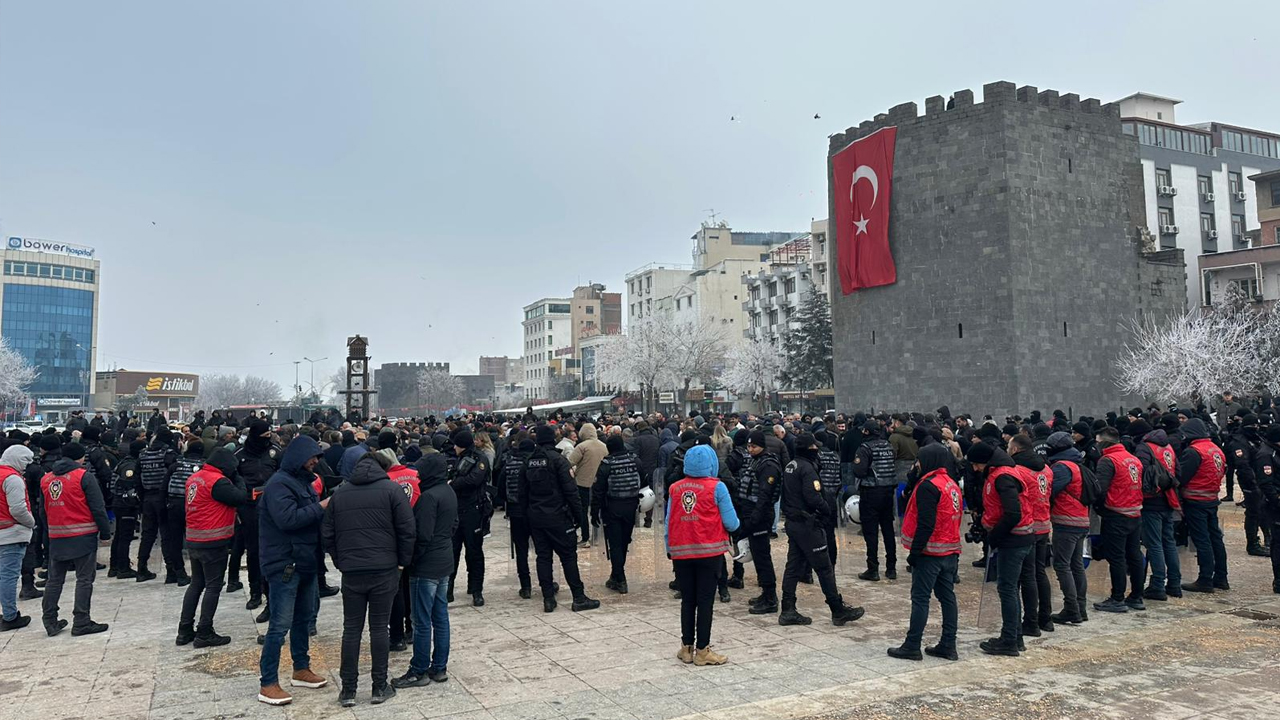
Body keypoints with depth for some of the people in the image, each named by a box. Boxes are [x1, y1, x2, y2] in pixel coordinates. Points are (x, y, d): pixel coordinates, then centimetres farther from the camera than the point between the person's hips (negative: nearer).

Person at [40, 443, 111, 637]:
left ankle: (50, 621, 17)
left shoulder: (46, 479, 10)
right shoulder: (84, 475, -8)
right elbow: (98, 508, -10)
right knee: (84, 579, -1)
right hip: (83, 536, -6)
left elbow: (43, 510, 17)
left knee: (55, 579, 14)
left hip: (56, 538, 6)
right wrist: (106, 532, -4)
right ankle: (81, 622, -2)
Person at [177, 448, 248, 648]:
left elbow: (186, 506, 17)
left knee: (196, 584, 18)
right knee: (213, 586, 0)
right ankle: (204, 633, 3)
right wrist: (237, 479, -3)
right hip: (214, 543, -9)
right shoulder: (218, 481, -18)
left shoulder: (193, 477, 9)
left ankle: (185, 631, 22)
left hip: (193, 541, 9)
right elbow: (241, 497, -16)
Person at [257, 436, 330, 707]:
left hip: (305, 562, 10)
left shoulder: (303, 481, 14)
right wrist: (320, 507, -21)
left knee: (304, 618, 18)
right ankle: (268, 684, 3)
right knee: (280, 625, -6)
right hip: (284, 564, -10)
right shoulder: (279, 484, -16)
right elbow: (287, 518, -28)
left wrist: (325, 506, -3)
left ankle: (301, 669, 31)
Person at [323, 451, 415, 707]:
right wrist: (403, 560, 4)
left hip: (351, 571, 3)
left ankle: (348, 690, 14)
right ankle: (380, 688, 13)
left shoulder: (339, 492, 7)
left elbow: (327, 533, 9)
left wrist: (340, 561, 16)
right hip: (384, 570, -2)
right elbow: (407, 529, -8)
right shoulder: (391, 489, -5)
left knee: (351, 629, 10)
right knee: (380, 628, 6)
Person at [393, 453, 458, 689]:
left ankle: (419, 671, 10)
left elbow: (423, 535, -21)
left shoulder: (429, 496, -19)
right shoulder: (450, 492, 8)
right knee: (440, 617, 14)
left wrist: (410, 561, -11)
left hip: (426, 566, -9)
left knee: (422, 621, 1)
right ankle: (439, 668, 21)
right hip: (445, 563, 9)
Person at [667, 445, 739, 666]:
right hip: (709, 552, -4)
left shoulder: (675, 488, 3)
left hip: (681, 552, 4)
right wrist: (735, 524, 13)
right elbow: (731, 523, -9)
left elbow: (669, 522, 5)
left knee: (687, 601, 12)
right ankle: (702, 650, 8)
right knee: (705, 602, 3)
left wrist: (669, 548, 12)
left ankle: (687, 648, 19)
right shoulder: (717, 487, -9)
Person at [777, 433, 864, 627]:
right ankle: (839, 611, 9)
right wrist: (827, 510, -8)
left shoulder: (789, 466, 11)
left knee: (793, 567, 11)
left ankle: (788, 611, 13)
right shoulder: (807, 468, -17)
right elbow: (813, 498, -24)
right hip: (807, 524, -9)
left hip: (792, 522, 9)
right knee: (824, 568, 0)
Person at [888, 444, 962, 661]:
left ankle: (912, 646, 2)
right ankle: (948, 645, 17)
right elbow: (954, 518, 16)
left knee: (920, 598, -3)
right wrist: (954, 551, 19)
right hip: (951, 551, 9)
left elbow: (925, 524, -21)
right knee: (947, 597, 12)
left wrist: (914, 552, -16)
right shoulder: (952, 484, 12)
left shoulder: (928, 485, -16)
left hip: (931, 553, -9)